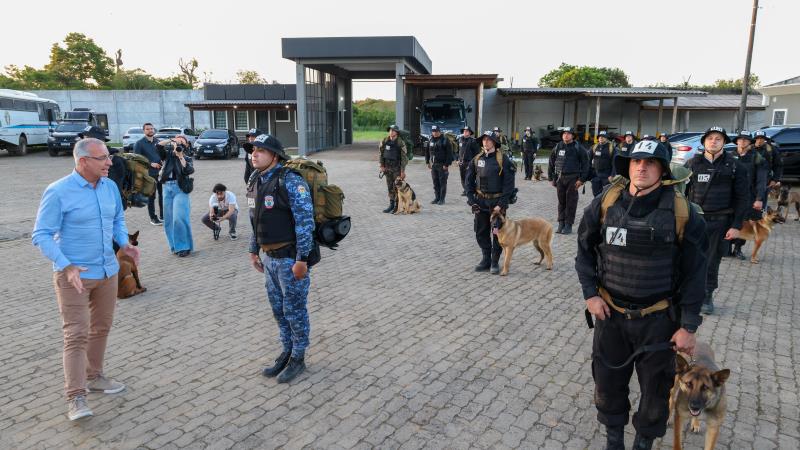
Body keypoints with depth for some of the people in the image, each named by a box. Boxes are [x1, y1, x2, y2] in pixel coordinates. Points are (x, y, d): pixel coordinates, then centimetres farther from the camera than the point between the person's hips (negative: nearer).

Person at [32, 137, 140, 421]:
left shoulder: (110, 186, 2)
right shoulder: (58, 192, -15)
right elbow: (41, 236, -13)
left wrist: (124, 243, -4)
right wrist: (67, 266, -24)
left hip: (108, 271, 6)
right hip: (74, 275, -6)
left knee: (101, 328, 17)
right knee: (76, 335, -6)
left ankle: (93, 377, 34)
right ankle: (75, 397, 0)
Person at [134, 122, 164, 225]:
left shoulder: (158, 141, 11)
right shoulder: (139, 143, -3)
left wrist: (163, 161, -3)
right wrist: (150, 164, -17)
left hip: (161, 172, 4)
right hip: (149, 173, -4)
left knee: (163, 194, 8)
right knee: (151, 196, 3)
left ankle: (163, 215, 21)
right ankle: (153, 218, 11)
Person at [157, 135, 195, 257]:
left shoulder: (186, 159, 4)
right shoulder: (168, 155, 13)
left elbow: (190, 170, -14)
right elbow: (158, 146, -1)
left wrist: (181, 156, -13)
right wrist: (170, 140, -5)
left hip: (180, 188, -4)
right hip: (167, 188, 4)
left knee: (179, 218, -14)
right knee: (169, 219, 7)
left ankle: (184, 246, -5)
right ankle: (175, 246, 19)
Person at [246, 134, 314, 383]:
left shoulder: (290, 181, -17)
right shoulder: (257, 182, 9)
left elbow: (305, 221, -21)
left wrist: (302, 259, -22)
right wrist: (254, 251, 20)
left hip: (290, 258, -8)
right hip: (270, 258, 8)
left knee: (294, 309, 5)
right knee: (278, 308, 18)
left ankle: (298, 358, 21)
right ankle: (287, 352, 34)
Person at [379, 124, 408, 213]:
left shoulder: (400, 143, -11)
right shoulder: (384, 141, 2)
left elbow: (404, 157, -10)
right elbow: (380, 153, 8)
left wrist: (403, 171, -12)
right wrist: (382, 166, 2)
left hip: (397, 167, -5)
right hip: (387, 167, 5)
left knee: (397, 187, -2)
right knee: (390, 187, 10)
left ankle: (397, 206, 6)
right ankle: (391, 204, 19)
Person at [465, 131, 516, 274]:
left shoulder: (502, 159, -9)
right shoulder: (476, 159, 4)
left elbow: (509, 183, -11)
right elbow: (469, 181, 8)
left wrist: (502, 204, -16)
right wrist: (472, 200, -2)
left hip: (497, 202, -4)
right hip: (481, 202, 4)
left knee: (497, 233, 5)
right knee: (481, 233, 9)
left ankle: (495, 262, 17)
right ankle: (485, 260, 23)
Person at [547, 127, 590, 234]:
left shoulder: (578, 148, -2)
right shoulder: (558, 147, 9)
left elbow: (585, 164, -3)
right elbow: (551, 163, 13)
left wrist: (582, 179, -9)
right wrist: (552, 178, 9)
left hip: (573, 178, -3)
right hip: (560, 177, 3)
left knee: (571, 202, -1)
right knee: (561, 201, 8)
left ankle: (568, 225, 6)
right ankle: (561, 223, 16)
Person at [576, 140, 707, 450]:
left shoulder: (682, 213, -11)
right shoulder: (605, 204, -6)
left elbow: (694, 272, -6)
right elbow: (585, 249, 5)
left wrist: (688, 325, -6)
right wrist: (590, 294, -3)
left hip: (658, 319, -1)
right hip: (610, 313, 2)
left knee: (656, 386, 16)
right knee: (608, 379, 16)